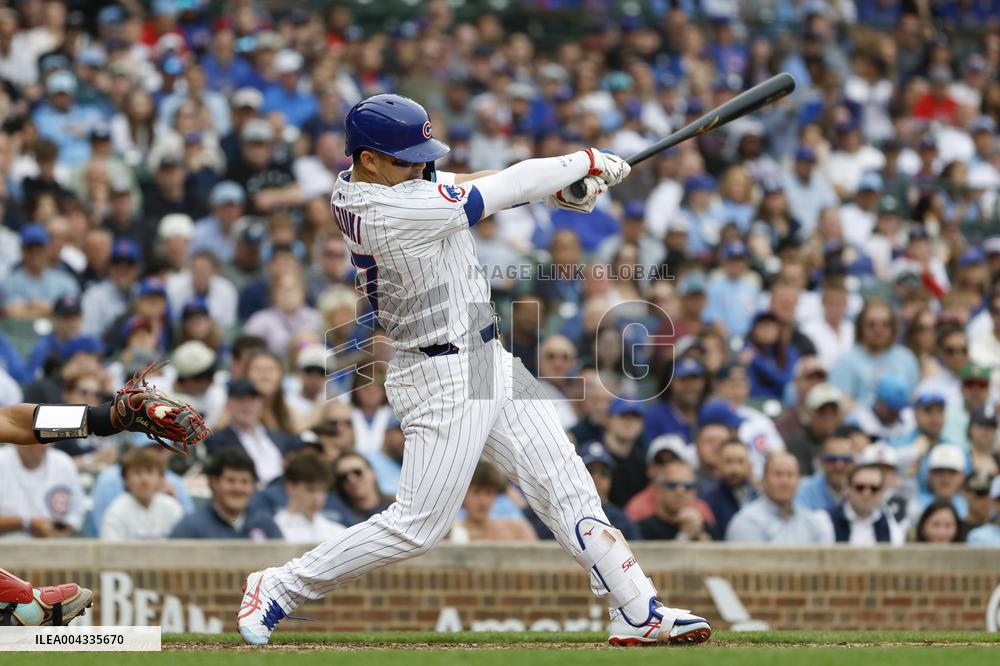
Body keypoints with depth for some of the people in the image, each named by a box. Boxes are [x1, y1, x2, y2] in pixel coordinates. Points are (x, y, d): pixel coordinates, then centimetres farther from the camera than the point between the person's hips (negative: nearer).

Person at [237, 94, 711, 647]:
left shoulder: (353, 186, 0)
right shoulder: (397, 210, -27)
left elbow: (457, 184, 6)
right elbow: (508, 187, -20)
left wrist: (557, 186, -6)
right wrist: (587, 161, -7)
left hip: (487, 359, 10)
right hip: (446, 378, -10)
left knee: (564, 484, 7)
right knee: (419, 523, -3)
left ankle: (637, 612, 9)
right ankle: (277, 590, 9)